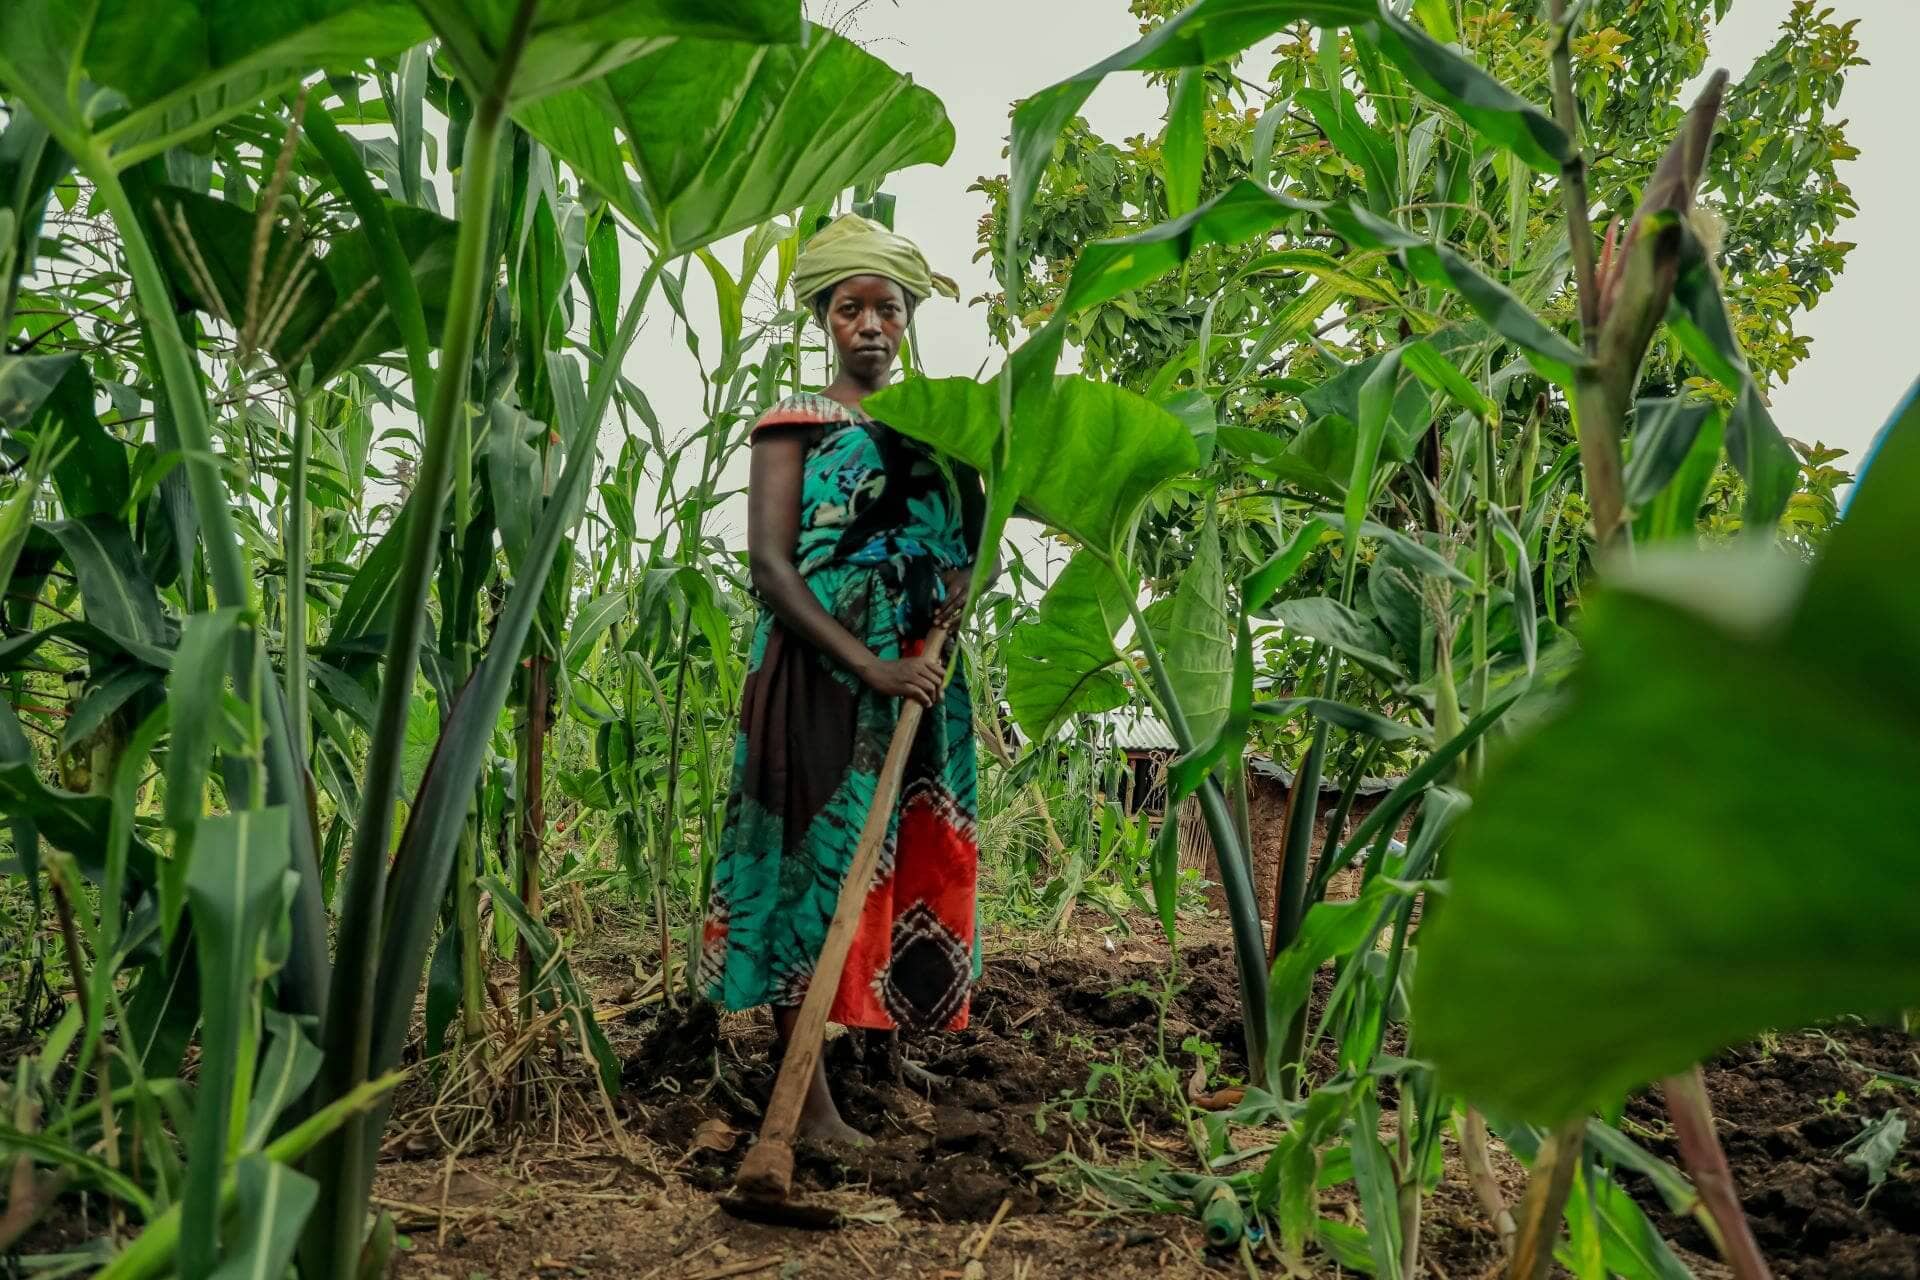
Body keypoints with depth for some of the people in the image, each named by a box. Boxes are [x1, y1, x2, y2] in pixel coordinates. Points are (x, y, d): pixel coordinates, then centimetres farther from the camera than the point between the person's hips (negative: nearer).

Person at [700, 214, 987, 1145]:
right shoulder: (796, 426, 2)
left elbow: (970, 536, 23)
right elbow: (770, 566, -9)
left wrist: (963, 578, -3)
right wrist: (870, 665, -19)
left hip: (925, 689, 5)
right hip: (821, 686, -5)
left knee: (915, 873, 7)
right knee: (817, 868, -4)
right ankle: (809, 1099, 3)